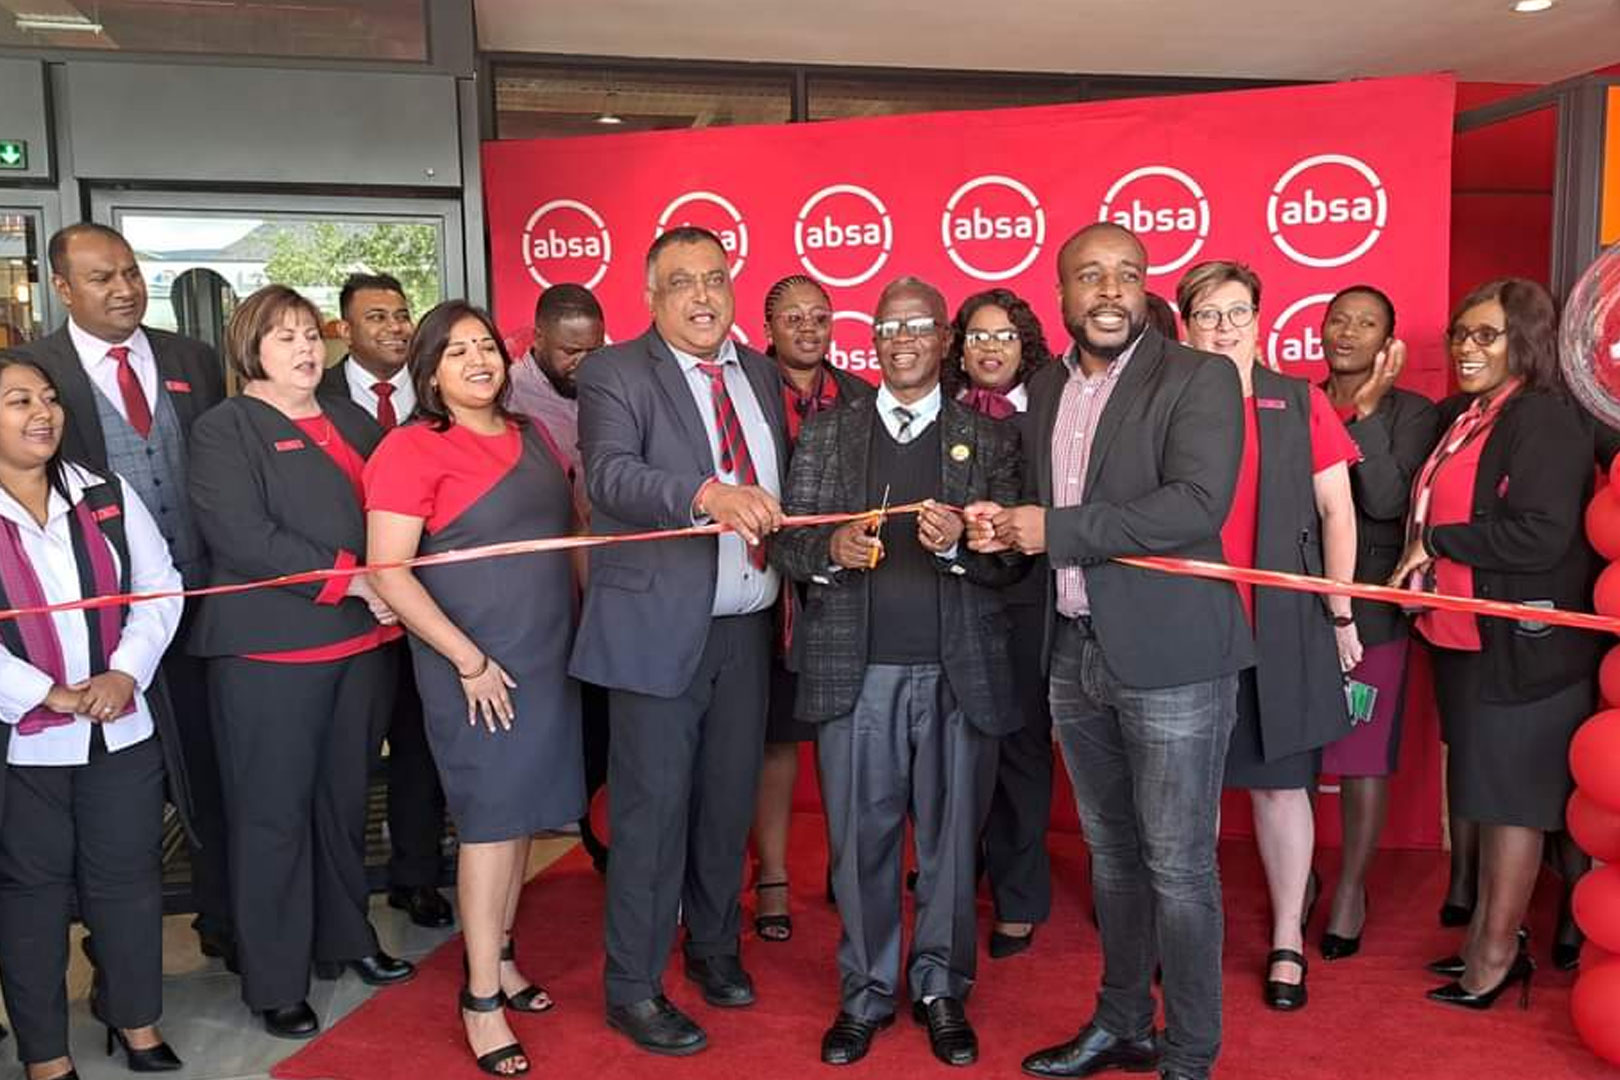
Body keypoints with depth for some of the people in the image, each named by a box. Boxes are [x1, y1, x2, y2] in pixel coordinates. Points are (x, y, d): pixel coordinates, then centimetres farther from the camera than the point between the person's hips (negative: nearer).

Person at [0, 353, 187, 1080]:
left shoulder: (107, 497, 5)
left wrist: (125, 673, -11)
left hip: (123, 727, 3)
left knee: (128, 874, 12)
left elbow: (160, 587, 2)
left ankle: (135, 1017, 31)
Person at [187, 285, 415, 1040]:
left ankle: (344, 938, 33)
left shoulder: (353, 421, 16)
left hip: (363, 642, 6)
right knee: (274, 815, 3)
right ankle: (275, 981, 17)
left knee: (344, 800, 16)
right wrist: (353, 578, -18)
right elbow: (242, 537, -16)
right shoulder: (224, 429, -4)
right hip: (272, 652, -5)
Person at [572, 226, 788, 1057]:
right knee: (653, 810, 2)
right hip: (658, 628, -5)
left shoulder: (759, 371, 12)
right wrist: (708, 494, -40)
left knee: (729, 801, 17)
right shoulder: (614, 373, -7)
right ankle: (633, 989, 19)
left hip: (746, 628, 6)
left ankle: (715, 946, 38)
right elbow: (610, 475, -24)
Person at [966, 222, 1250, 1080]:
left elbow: (1197, 503, -20)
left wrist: (1055, 529, -18)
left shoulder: (1199, 379, -7)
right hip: (1075, 655, 6)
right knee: (1111, 855, 18)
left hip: (1169, 656, -6)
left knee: (1177, 867, 2)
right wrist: (1005, 526, -3)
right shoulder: (1042, 390, 13)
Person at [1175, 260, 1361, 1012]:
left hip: (1278, 630, 0)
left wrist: (1340, 612, 3)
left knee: (1281, 782, 8)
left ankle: (1288, 940, 23)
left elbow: (1336, 512, 6)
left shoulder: (1300, 403, 4)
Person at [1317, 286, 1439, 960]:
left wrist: (1364, 411, -18)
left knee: (1363, 757, 3)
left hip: (1370, 606, -3)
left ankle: (1350, 893, 19)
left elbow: (1387, 502, -15)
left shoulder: (1412, 412, 0)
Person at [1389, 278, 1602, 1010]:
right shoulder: (1460, 416, 12)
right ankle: (1489, 936, 28)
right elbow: (1433, 508, 21)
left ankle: (1497, 951, 15)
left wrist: (1436, 544, -15)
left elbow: (1542, 535, -24)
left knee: (1509, 796, 2)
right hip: (1460, 636, 8)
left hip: (1521, 645, -8)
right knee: (1483, 791, 15)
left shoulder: (1546, 418, -14)